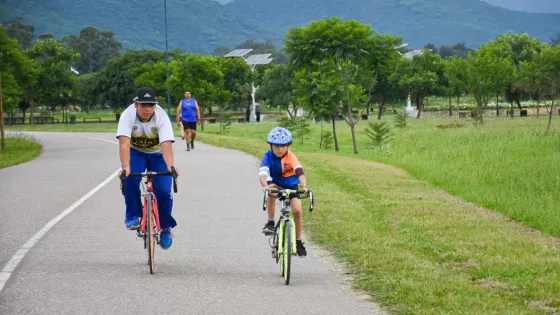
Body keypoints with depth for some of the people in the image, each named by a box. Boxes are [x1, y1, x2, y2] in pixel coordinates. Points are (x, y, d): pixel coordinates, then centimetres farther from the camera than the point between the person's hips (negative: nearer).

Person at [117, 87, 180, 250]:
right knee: (130, 179, -30)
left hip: (157, 154, 0)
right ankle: (132, 216, -10)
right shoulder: (128, 115, -28)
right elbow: (124, 144, -39)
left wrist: (170, 166, -57)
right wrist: (125, 167, -54)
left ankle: (166, 227, 8)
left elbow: (166, 145, -39)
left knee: (163, 190, -16)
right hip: (136, 152, 0)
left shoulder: (162, 117, -28)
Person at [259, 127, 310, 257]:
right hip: (276, 184, 0)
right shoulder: (268, 157, -24)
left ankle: (298, 241, 3)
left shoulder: (291, 156, -24)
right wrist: (266, 186, -59)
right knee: (272, 192, -36)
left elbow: (300, 172, -36)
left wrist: (304, 186, -55)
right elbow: (262, 173, -37)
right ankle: (270, 222, -18)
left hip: (291, 185, 0)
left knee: (297, 211, -14)